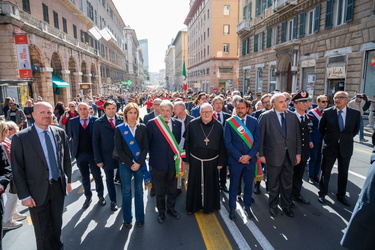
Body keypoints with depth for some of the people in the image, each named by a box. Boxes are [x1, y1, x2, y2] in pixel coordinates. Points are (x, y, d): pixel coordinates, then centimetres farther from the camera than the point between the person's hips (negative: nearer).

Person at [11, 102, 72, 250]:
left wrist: (68, 181, 9)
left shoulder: (60, 133, -1)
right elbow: (17, 170, -10)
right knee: (42, 231, 13)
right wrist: (24, 195, -10)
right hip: (38, 191, -3)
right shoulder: (21, 138, -13)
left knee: (57, 224, 22)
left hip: (59, 187, 4)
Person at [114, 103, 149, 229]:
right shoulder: (119, 129, -3)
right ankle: (127, 219, 22)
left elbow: (146, 147, -1)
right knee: (126, 191, 7)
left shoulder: (142, 127, 1)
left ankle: (140, 217, 24)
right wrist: (130, 164, -11)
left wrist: (139, 163, -11)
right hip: (125, 165, -1)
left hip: (139, 164, 1)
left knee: (139, 190, 10)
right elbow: (118, 149, -6)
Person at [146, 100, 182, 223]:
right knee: (159, 191, 13)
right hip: (158, 162, -2)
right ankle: (161, 212, 34)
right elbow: (147, 143, -2)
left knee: (172, 189, 18)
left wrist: (177, 154, 6)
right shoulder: (152, 123, -8)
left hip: (173, 162, 3)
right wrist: (153, 154, 0)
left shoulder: (177, 124, 1)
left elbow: (178, 141, 9)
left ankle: (171, 208, 40)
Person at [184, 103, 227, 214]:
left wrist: (221, 162, -3)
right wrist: (187, 158, -2)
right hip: (195, 160, 0)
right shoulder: (192, 124, -7)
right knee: (195, 183, 11)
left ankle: (209, 206, 33)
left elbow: (222, 145, -1)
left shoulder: (218, 126, -5)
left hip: (211, 161, 0)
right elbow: (187, 142, -1)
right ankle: (193, 206, 31)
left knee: (210, 184, 12)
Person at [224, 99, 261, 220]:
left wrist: (249, 156, -11)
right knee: (234, 185, 10)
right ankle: (232, 208, 27)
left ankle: (247, 207, 33)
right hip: (235, 160, -2)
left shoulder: (254, 121, 2)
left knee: (249, 185, 13)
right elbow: (228, 142, -7)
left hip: (250, 159, 2)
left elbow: (258, 141, 0)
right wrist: (239, 157, -12)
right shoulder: (229, 122, -5)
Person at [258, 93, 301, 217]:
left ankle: (286, 205, 36)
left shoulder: (292, 116, 4)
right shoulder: (265, 117, -9)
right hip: (274, 155, -4)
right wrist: (261, 154, -8)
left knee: (287, 183, 17)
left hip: (289, 155, 4)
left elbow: (297, 136, 7)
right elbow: (260, 137, -8)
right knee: (274, 184, 13)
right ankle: (273, 206, 33)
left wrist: (298, 153, 5)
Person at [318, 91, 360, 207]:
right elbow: (321, 127, 7)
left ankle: (341, 195, 29)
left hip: (346, 147, 2)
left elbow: (356, 129, 11)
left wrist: (347, 139, 10)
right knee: (325, 171, 8)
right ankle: (322, 194, 23)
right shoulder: (327, 112, -7)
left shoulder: (355, 113, -3)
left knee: (343, 173, 13)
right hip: (330, 146, -1)